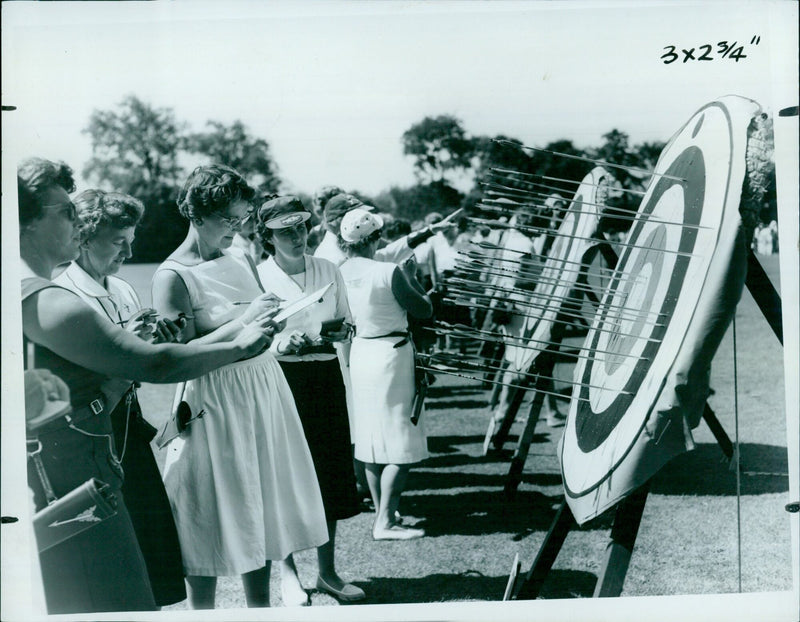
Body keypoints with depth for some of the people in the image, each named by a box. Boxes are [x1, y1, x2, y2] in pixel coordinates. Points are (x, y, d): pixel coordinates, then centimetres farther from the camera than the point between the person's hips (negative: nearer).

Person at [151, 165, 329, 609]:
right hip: (213, 401, -7)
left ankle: (260, 604, 28)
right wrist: (242, 322, -23)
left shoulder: (242, 260, 8)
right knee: (212, 519, 4)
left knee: (263, 504, 14)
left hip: (264, 389, 7)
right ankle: (203, 609, 21)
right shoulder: (172, 277, -12)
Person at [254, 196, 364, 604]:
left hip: (325, 376, 4)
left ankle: (327, 570, 21)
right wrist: (283, 345, -22)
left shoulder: (327, 270, 7)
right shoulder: (257, 277, -5)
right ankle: (288, 574, 16)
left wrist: (341, 330, -8)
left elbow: (348, 323, 14)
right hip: (279, 378, -4)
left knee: (331, 472, 8)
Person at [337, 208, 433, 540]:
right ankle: (386, 522, 0)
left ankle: (381, 512, 25)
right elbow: (424, 310, -9)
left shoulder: (339, 273, -3)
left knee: (372, 439, 16)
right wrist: (411, 275, 7)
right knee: (400, 445, 1)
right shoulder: (389, 273, -20)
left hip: (359, 352, 7)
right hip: (390, 354, -7)